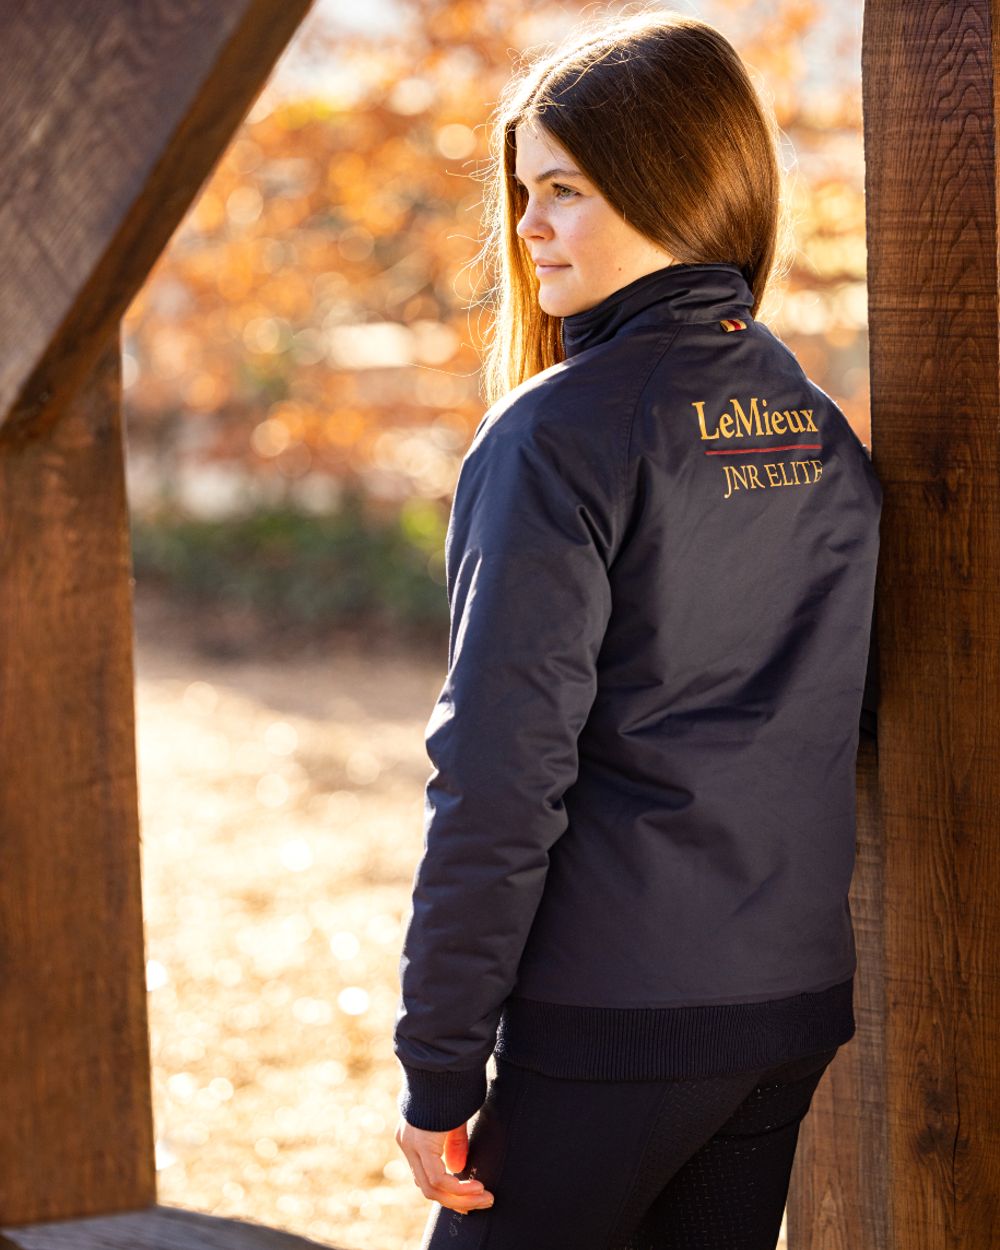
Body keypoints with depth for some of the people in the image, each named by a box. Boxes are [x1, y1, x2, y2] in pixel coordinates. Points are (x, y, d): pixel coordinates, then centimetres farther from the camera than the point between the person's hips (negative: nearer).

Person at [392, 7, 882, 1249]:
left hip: (609, 1019, -7)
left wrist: (439, 1066, -11)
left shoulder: (557, 433, -13)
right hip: (801, 1008, 7)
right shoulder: (822, 430, 8)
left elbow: (500, 775, -16)